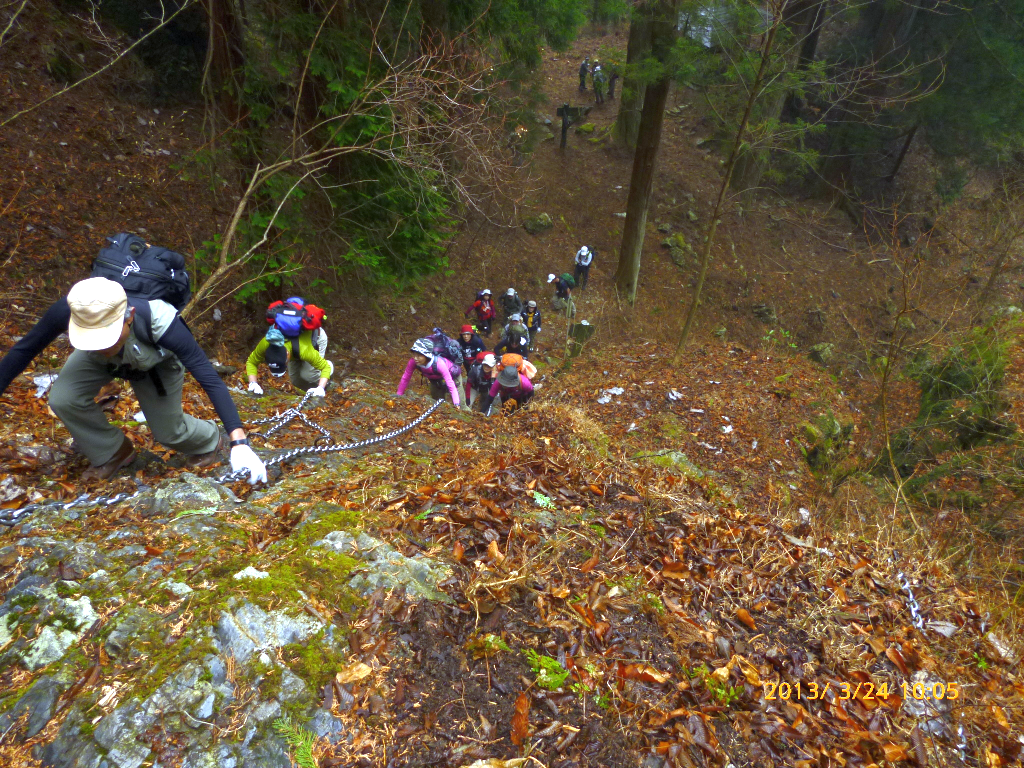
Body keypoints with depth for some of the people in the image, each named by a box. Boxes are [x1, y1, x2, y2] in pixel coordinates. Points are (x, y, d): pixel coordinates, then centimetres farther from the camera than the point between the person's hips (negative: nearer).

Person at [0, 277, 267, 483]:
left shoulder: (159, 321, -46)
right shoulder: (67, 311, -38)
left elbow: (210, 378, -47)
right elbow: (23, 350, -18)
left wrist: (239, 442, -53)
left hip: (157, 363, -2)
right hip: (95, 360, 3)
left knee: (168, 433, 0)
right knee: (63, 399, -21)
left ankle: (209, 441, 35)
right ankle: (113, 453, 8)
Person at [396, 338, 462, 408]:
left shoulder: (439, 363, -42)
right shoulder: (413, 362, -30)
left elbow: (450, 384, -43)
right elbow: (405, 378, -17)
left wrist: (456, 404, -48)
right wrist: (398, 395, -14)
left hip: (452, 375, -4)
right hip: (435, 379, 4)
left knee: (460, 405, -8)